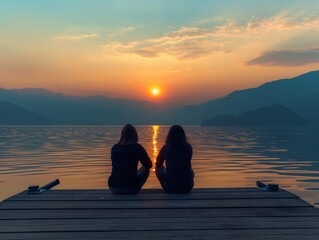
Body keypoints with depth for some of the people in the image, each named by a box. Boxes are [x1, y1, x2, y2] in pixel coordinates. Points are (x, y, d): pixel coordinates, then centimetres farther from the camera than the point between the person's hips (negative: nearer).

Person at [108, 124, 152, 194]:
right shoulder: (137, 147, -6)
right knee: (145, 169, 21)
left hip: (113, 188, 5)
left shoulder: (114, 148, 6)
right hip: (130, 188, -5)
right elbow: (149, 165, 6)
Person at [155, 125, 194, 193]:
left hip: (170, 188, -2)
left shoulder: (166, 148, -7)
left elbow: (158, 165, 10)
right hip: (187, 187, 2)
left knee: (158, 169, 22)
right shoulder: (188, 147, -2)